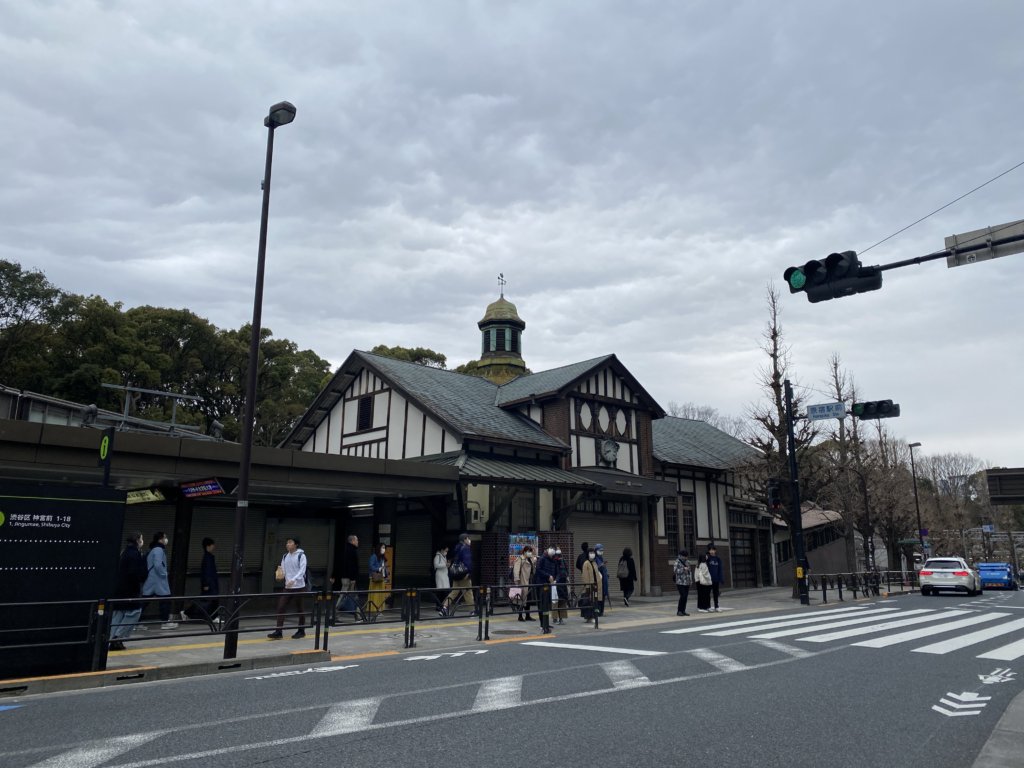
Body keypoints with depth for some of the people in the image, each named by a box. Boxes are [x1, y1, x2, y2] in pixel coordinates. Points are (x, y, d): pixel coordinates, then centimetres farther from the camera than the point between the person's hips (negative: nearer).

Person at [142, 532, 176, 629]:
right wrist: (164, 574, -12)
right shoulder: (159, 549, -14)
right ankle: (165, 622, 4)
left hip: (150, 580, 9)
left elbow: (147, 564, 21)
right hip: (158, 580, -9)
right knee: (165, 599, 0)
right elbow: (158, 565, -25)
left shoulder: (153, 549, 16)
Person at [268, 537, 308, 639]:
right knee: (281, 607, -3)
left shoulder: (301, 555, -8)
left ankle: (301, 631, 19)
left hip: (299, 586, -5)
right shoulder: (285, 556, 9)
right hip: (287, 587, 5)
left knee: (299, 609, 5)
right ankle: (278, 632, 0)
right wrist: (280, 573, -11)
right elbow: (283, 570, 12)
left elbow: (302, 570, -15)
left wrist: (293, 580, -27)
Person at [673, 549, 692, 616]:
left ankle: (683, 611, 13)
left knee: (685, 597, 6)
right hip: (680, 583, -7)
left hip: (687, 583, 7)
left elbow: (690, 572, 22)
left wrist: (691, 580, 14)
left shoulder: (686, 562, 16)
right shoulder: (677, 562, -6)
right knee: (683, 596, -13)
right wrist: (683, 569, -22)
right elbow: (675, 570, -17)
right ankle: (679, 611, -5)